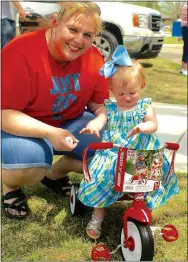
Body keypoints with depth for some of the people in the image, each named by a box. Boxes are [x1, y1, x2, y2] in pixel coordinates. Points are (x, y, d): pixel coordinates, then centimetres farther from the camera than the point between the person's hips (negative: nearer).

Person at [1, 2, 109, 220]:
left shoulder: (93, 57, -9)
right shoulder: (22, 52, -27)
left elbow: (99, 102, 3)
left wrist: (105, 120, -21)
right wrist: (50, 133, -41)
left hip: (69, 123, 6)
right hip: (18, 128, -5)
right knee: (30, 162, -37)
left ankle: (55, 174, 13)